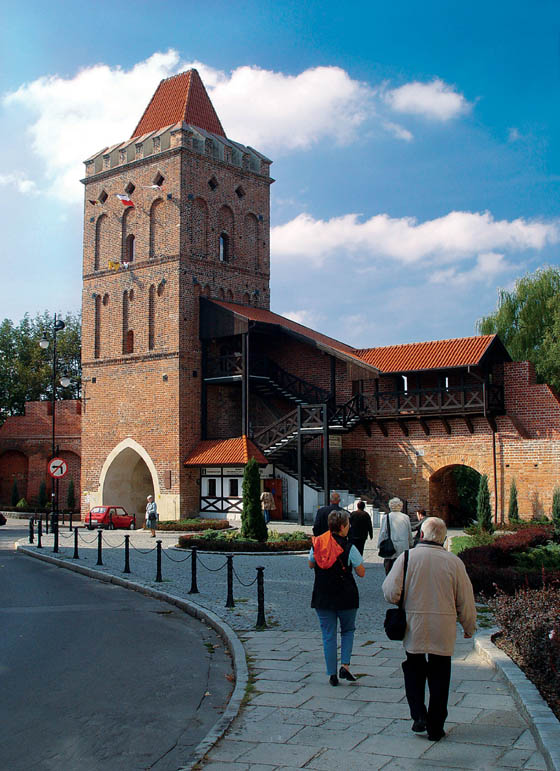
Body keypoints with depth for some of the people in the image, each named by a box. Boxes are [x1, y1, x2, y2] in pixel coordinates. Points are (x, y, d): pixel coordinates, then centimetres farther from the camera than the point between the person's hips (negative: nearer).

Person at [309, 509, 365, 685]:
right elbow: (361, 573, -7)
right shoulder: (349, 548, -14)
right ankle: (345, 665, 4)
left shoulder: (317, 544, -2)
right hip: (346, 597, -2)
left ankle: (332, 674, 11)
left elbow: (311, 565, 14)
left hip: (322, 597, 3)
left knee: (328, 635, 10)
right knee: (348, 630, 19)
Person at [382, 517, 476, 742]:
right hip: (443, 631, 1)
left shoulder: (407, 558, -8)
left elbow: (391, 592, -10)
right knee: (439, 677, 12)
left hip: (413, 629, 0)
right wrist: (469, 628, 16)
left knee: (414, 669, 19)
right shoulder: (454, 562, -5)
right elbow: (466, 602, 1)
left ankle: (418, 714, 5)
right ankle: (435, 727, 17)